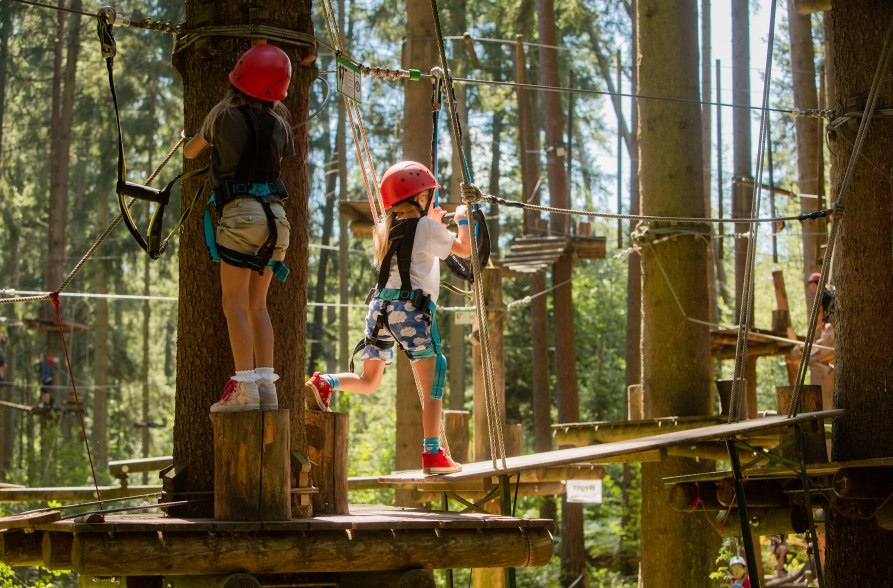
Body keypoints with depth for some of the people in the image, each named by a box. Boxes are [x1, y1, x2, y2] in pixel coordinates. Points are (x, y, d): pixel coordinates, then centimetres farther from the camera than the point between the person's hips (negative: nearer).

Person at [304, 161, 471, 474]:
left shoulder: (384, 230, 15)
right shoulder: (426, 228, -3)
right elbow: (465, 249, 7)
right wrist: (463, 219, 24)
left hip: (380, 306, 6)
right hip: (411, 309, -6)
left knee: (368, 382, 16)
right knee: (432, 386, 0)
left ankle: (324, 384, -11)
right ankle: (432, 454, -4)